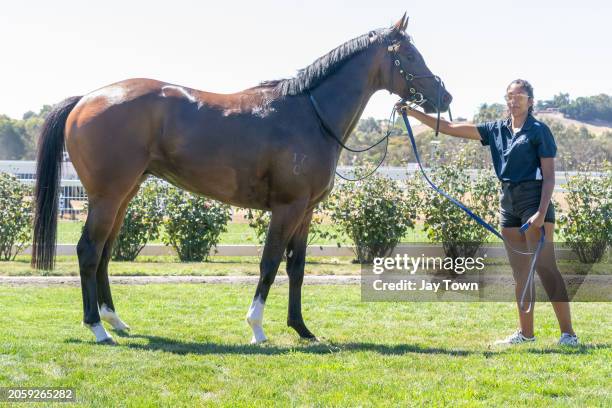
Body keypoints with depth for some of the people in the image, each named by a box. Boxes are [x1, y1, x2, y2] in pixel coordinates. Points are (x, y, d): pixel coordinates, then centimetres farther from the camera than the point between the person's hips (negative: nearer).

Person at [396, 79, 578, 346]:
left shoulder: (539, 131, -3)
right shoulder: (496, 130, 13)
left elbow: (549, 176, -8)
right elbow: (451, 129, 11)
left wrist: (542, 213, -19)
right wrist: (413, 113, 4)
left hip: (534, 199, -6)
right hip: (508, 201, 6)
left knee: (545, 267, -11)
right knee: (520, 271, 10)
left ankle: (568, 334, -11)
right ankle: (525, 333, 16)